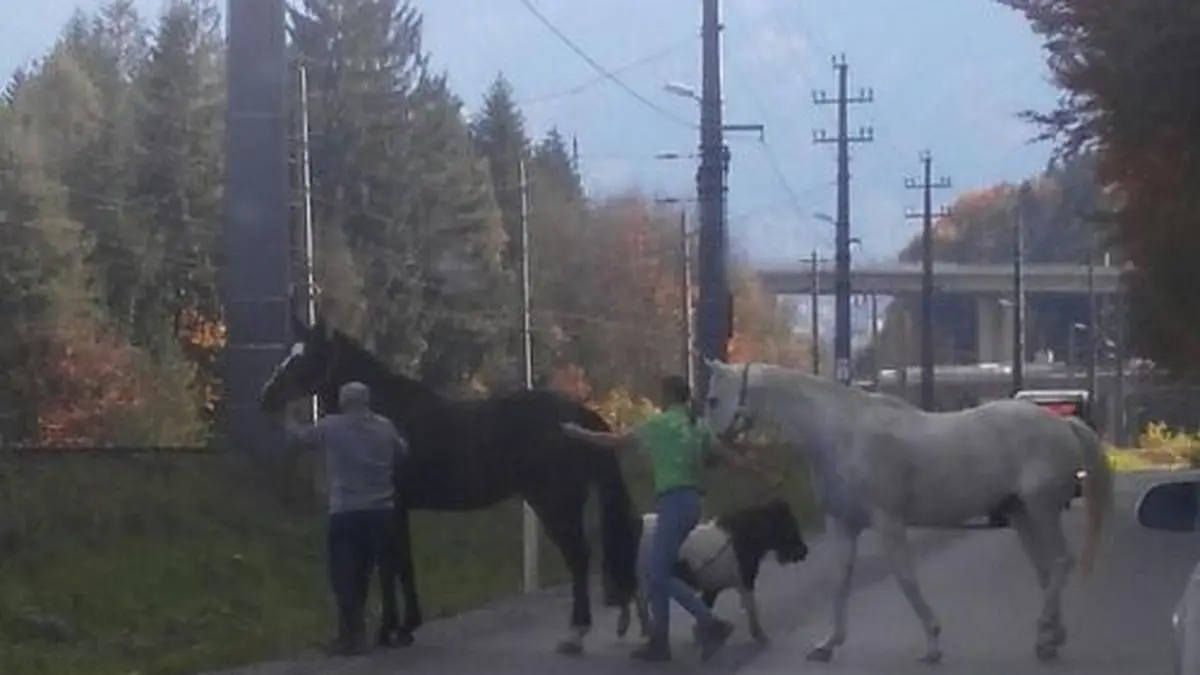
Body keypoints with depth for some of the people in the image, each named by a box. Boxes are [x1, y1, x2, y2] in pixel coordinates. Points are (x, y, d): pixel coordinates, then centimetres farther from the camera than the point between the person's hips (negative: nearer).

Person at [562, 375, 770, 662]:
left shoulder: (661, 423, -6)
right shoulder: (698, 427, 15)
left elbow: (616, 441, 1)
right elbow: (730, 456, 14)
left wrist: (580, 433, 12)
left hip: (675, 502, -9)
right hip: (689, 501, 9)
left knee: (660, 575, -8)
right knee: (657, 572, 11)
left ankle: (712, 625, -16)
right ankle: (659, 642, 10)